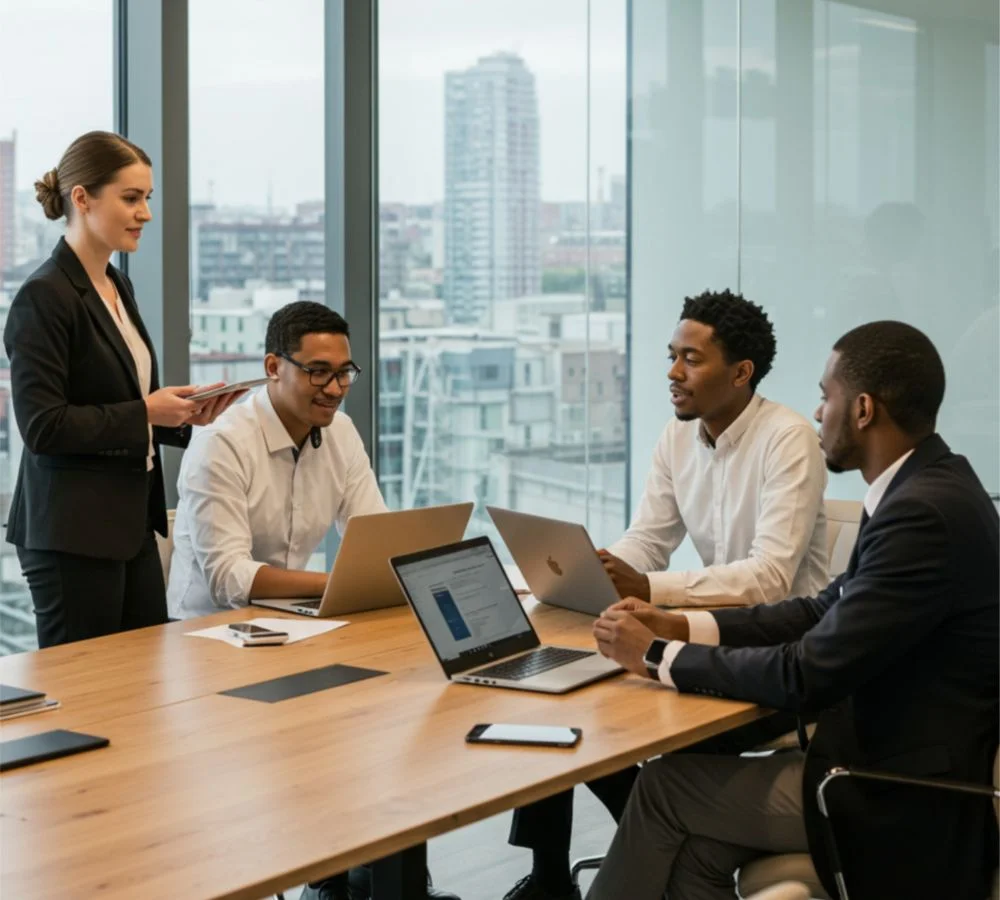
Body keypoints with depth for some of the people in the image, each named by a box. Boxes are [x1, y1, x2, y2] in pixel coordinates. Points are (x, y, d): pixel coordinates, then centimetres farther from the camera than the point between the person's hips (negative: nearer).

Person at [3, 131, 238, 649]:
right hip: (71, 531, -9)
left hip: (131, 522, 9)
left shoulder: (118, 286, 13)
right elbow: (42, 426, -19)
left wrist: (183, 414, 5)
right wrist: (145, 412, -18)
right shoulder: (44, 298, -14)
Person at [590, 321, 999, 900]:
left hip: (906, 800, -8)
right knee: (698, 840, 6)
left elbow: (810, 676, -24)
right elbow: (829, 612, 13)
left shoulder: (923, 513, -25)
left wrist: (660, 656, -13)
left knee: (667, 785, 0)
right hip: (898, 764, 8)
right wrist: (684, 628, 4)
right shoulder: (927, 488, 6)